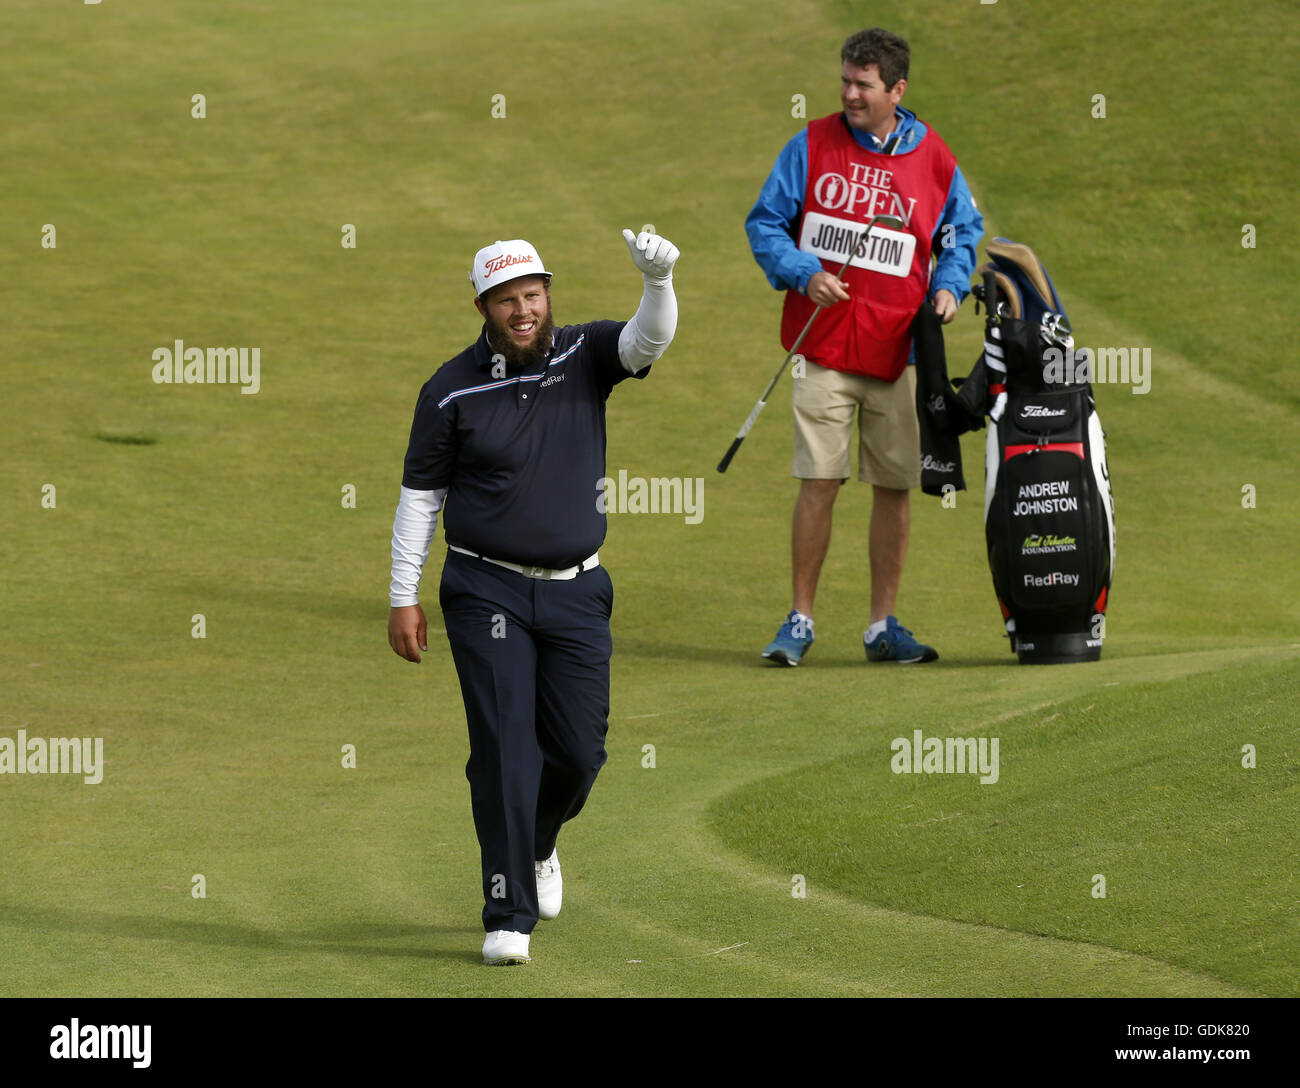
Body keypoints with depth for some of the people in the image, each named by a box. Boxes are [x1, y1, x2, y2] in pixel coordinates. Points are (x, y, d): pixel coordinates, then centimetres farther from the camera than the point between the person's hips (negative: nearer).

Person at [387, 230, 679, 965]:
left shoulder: (585, 358, 1)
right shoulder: (453, 390, -4)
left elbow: (648, 341, -19)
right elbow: (421, 493, 2)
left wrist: (659, 282, -40)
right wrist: (404, 596, 0)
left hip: (576, 593, 3)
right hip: (487, 593, -2)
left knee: (579, 751, 5)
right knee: (505, 751, -9)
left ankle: (537, 845, 38)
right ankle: (508, 917, -6)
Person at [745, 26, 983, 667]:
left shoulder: (934, 161, 4)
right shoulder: (813, 145, 1)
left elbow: (963, 231, 19)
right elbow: (765, 222, 4)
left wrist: (950, 286, 1)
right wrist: (803, 274, -13)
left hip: (898, 350, 2)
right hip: (824, 348, -2)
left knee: (894, 489, 3)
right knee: (819, 483, -7)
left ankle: (884, 626, 12)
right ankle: (799, 621, 2)